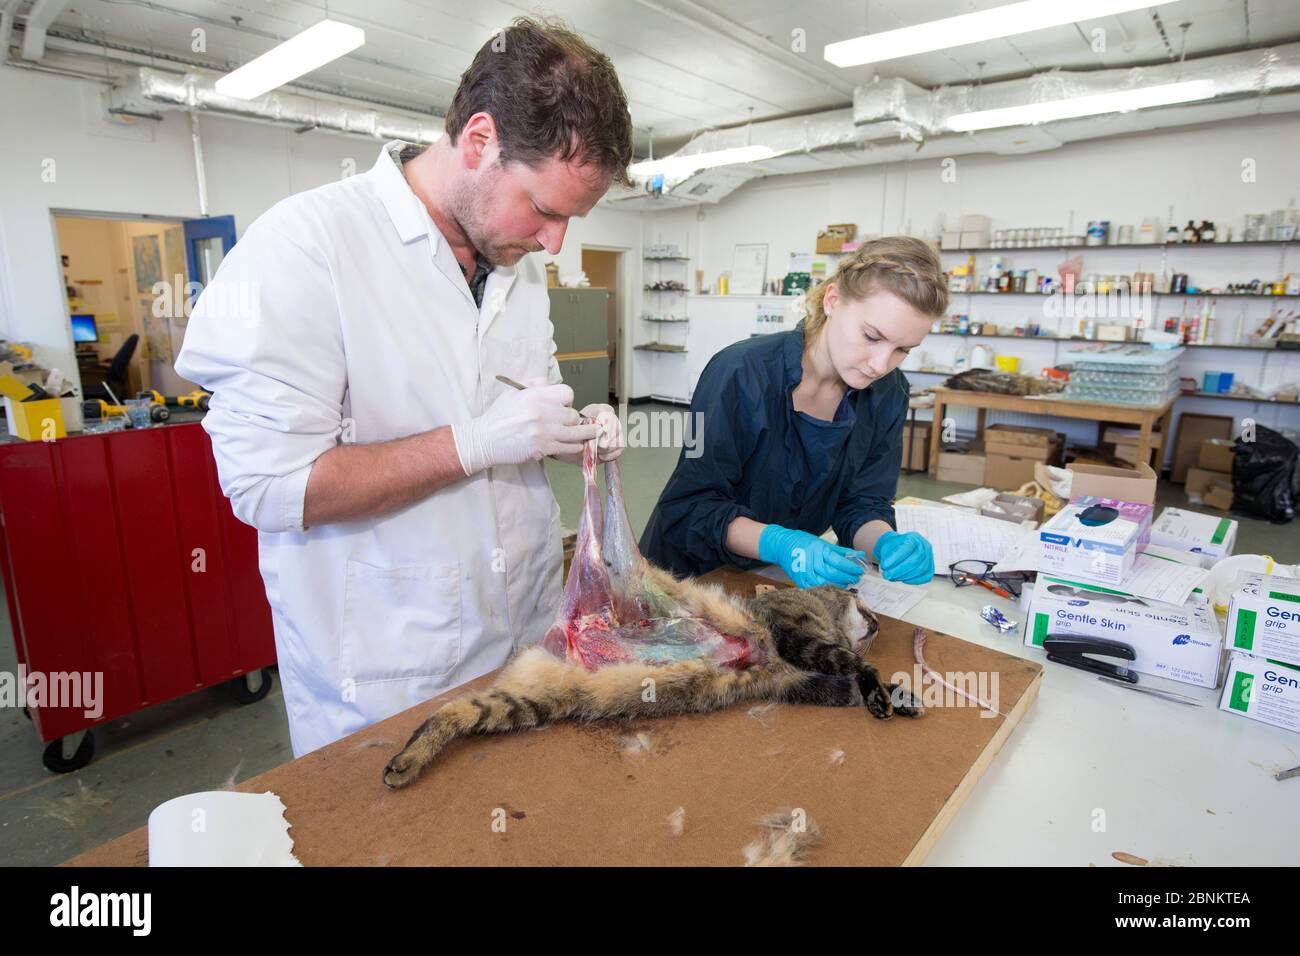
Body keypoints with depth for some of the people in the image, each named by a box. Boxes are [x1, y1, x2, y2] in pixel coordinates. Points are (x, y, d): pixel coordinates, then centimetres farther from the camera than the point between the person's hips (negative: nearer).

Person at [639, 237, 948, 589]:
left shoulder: (887, 393, -6)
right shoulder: (740, 373, -23)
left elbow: (861, 505, -2)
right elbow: (690, 508, -20)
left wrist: (888, 543, -23)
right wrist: (778, 544, -35)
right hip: (693, 572, -5)